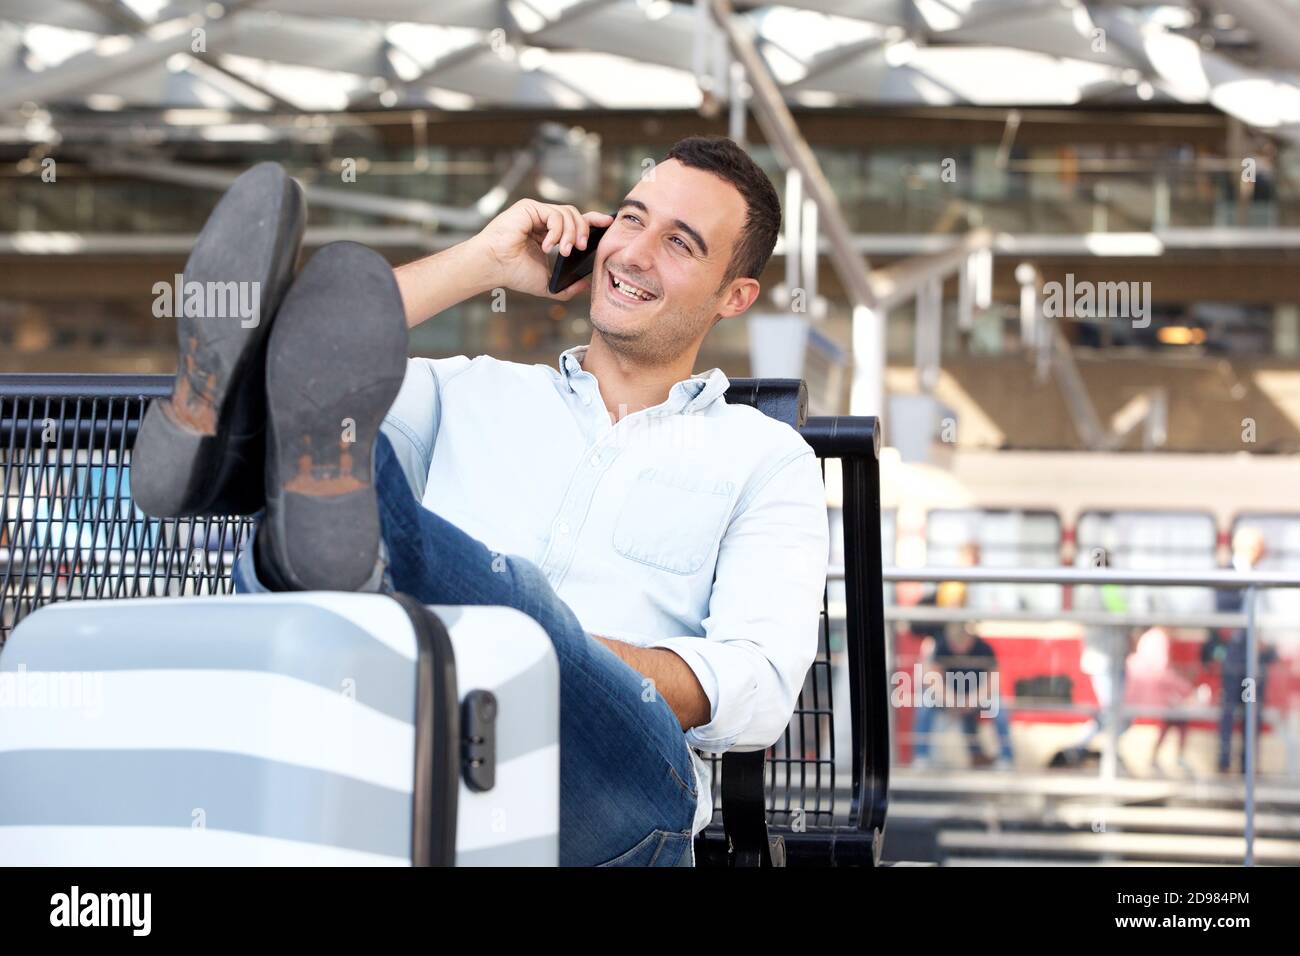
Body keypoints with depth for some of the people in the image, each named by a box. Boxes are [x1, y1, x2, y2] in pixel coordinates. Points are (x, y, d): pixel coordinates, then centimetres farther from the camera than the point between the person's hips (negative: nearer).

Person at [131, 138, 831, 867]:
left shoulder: (765, 459, 20)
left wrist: (562, 654, -13)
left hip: (604, 788, -2)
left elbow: (760, 693, 3)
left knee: (511, 595, -37)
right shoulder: (471, 393, 29)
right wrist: (482, 262, 18)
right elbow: (303, 357, 11)